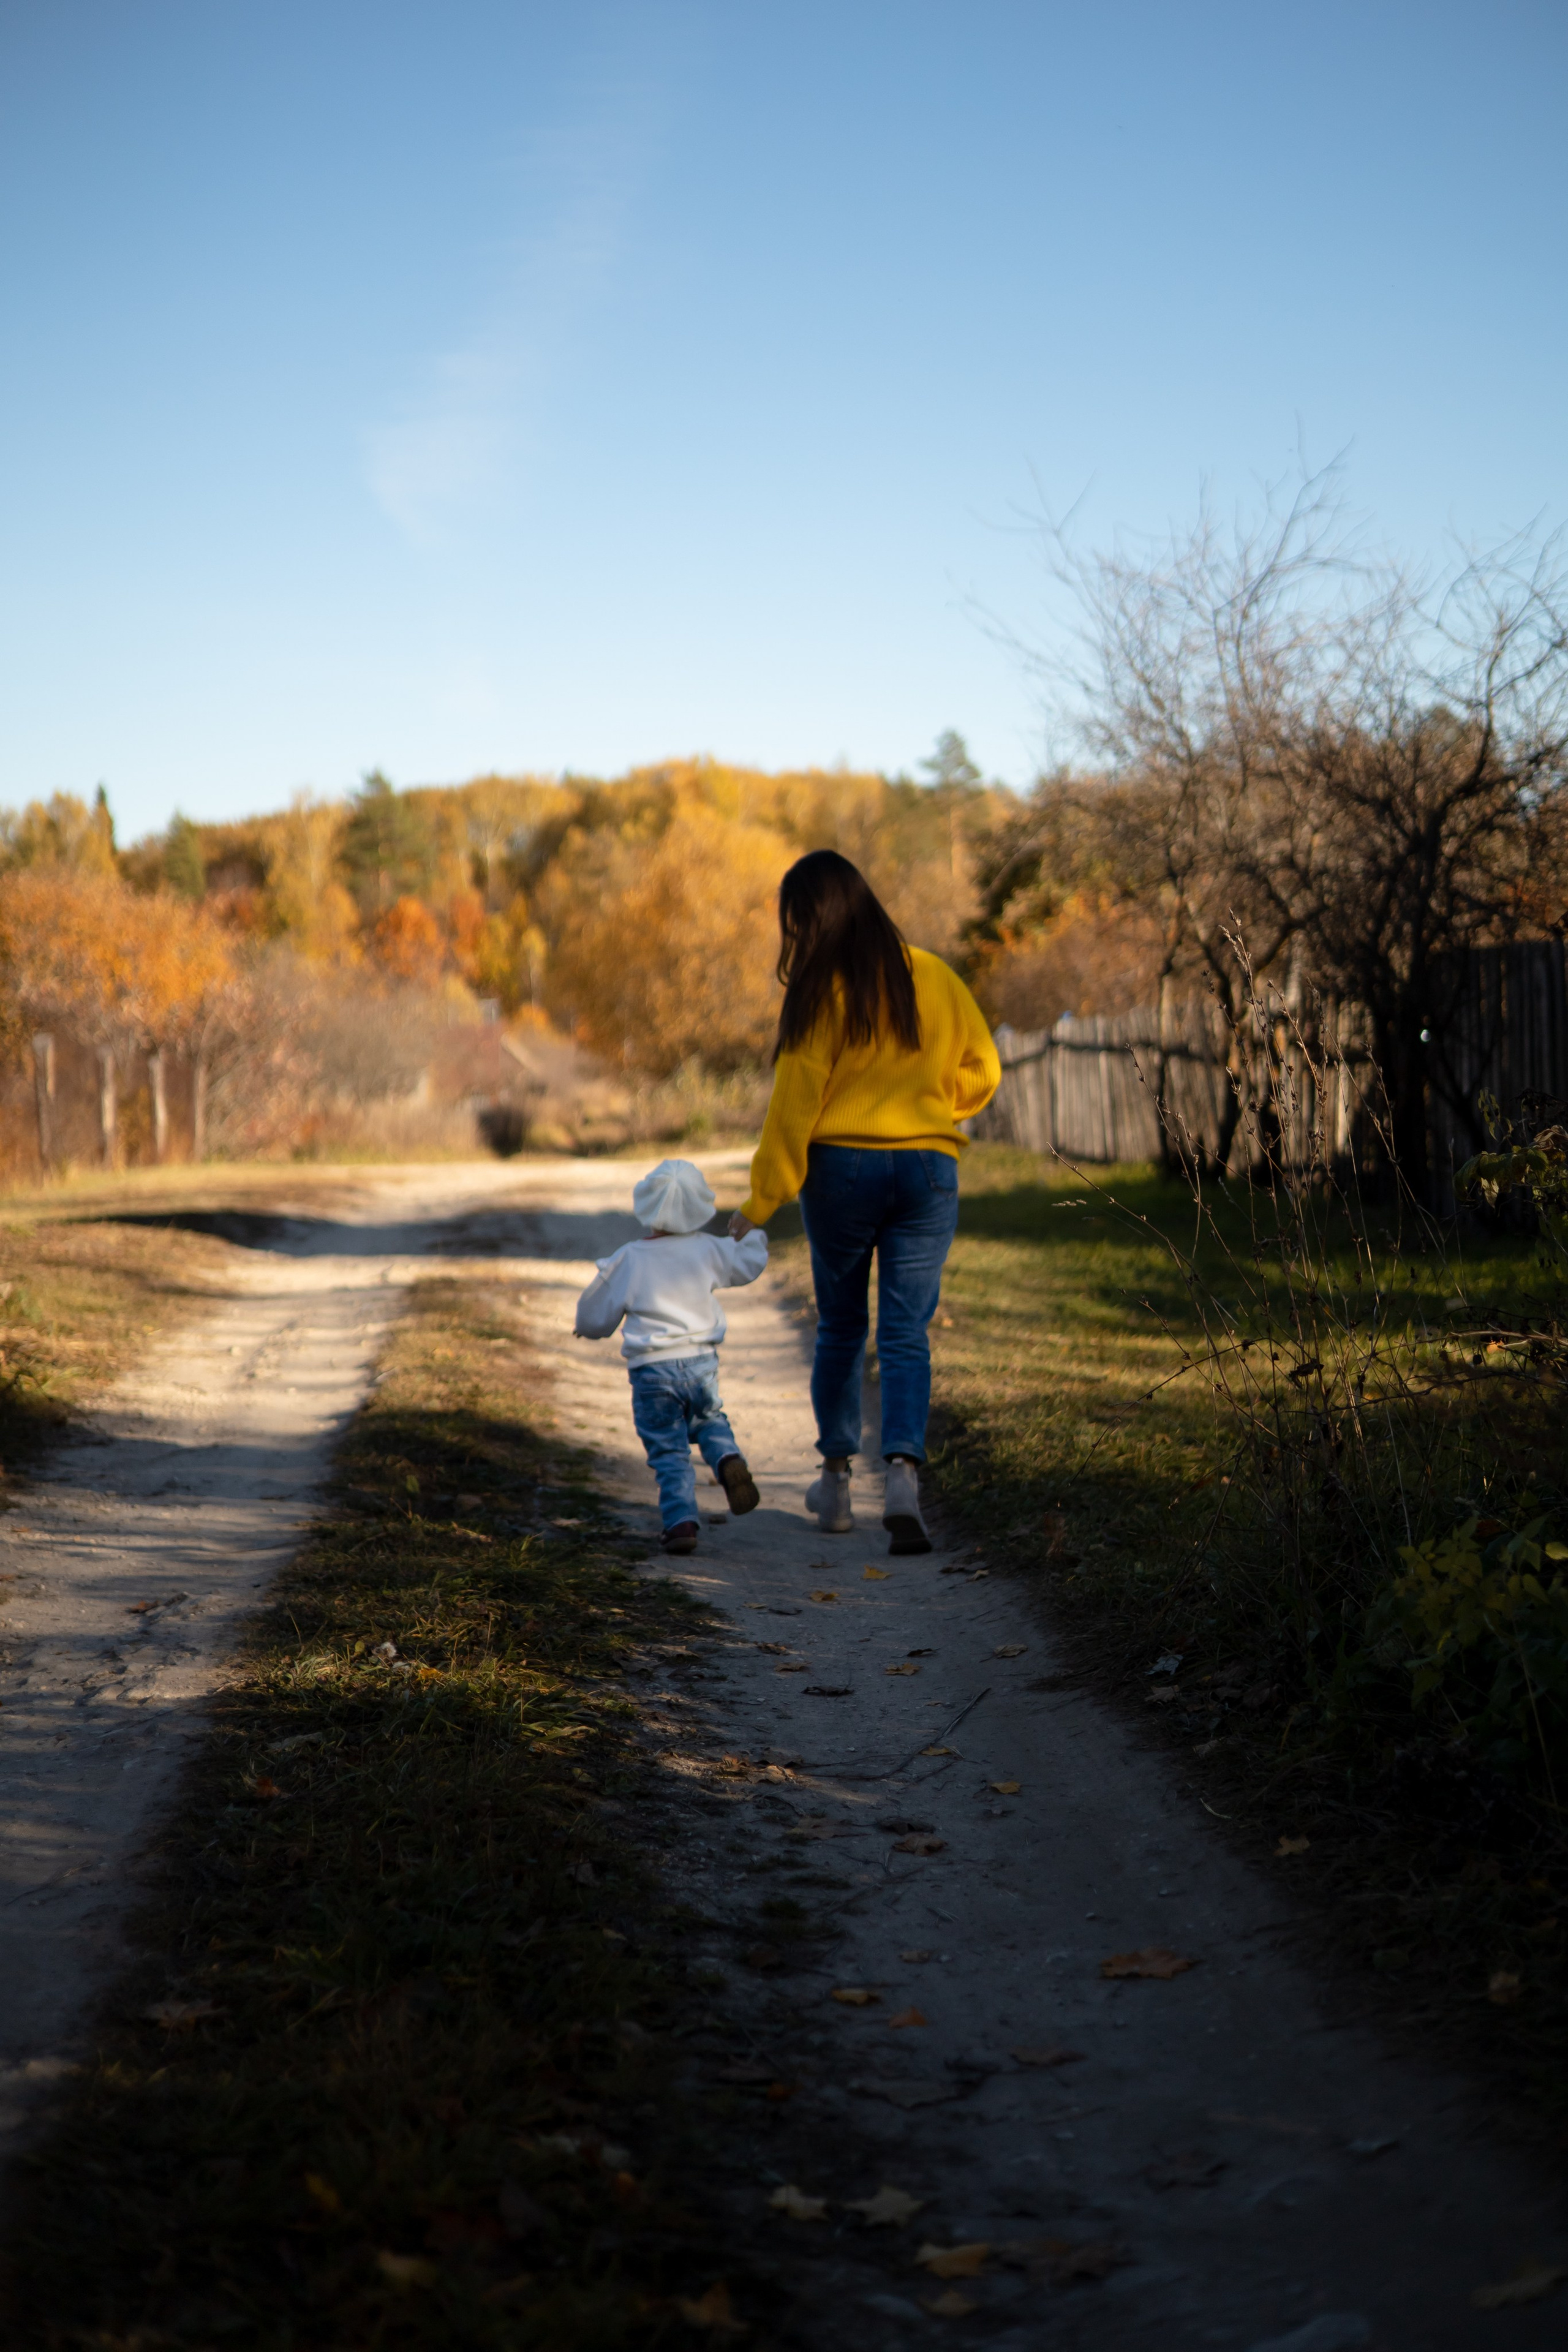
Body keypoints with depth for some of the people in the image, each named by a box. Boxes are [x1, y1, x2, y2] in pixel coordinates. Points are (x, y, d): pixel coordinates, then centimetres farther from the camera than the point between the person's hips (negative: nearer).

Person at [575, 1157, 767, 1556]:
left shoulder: (628, 1260, -2)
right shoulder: (708, 1250, 2)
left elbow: (593, 1317, 6)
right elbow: (747, 1264, 21)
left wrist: (590, 1328, 31)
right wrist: (757, 1239, 43)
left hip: (652, 1370, -2)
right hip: (701, 1362, 2)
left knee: (669, 1450, 5)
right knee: (709, 1420, 25)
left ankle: (681, 1521, -6)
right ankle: (729, 1460, -5)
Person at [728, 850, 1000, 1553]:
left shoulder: (820, 993, -9)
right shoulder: (934, 978, 2)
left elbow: (796, 1100, -9)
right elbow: (981, 1070, 9)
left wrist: (763, 1199, -4)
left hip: (841, 1169, -2)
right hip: (928, 1171, 2)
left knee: (840, 1325, 14)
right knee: (906, 1333, 3)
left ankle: (836, 1478, 22)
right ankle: (903, 1473, -17)